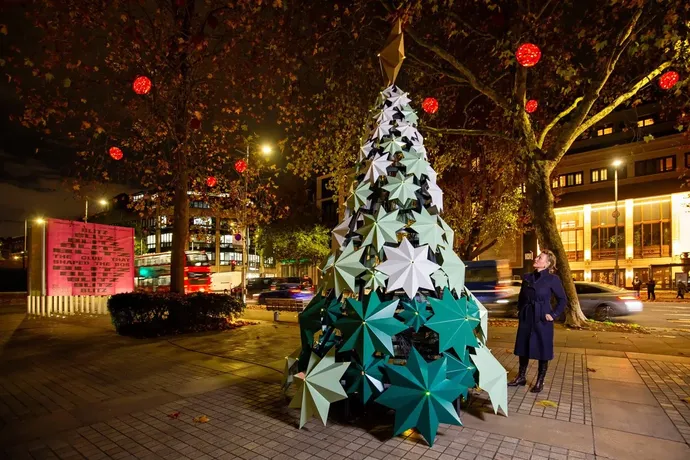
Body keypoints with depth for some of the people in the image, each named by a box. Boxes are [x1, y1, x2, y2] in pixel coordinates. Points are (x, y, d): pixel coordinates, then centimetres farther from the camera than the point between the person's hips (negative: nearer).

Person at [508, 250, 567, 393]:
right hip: (525, 318, 5)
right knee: (523, 349, 12)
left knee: (542, 351, 6)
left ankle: (540, 381, 21)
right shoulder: (527, 277, 5)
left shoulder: (552, 279, -8)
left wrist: (554, 314, -7)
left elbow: (562, 299, -1)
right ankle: (521, 377, 26)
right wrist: (520, 311, 12)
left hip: (542, 320, -5)